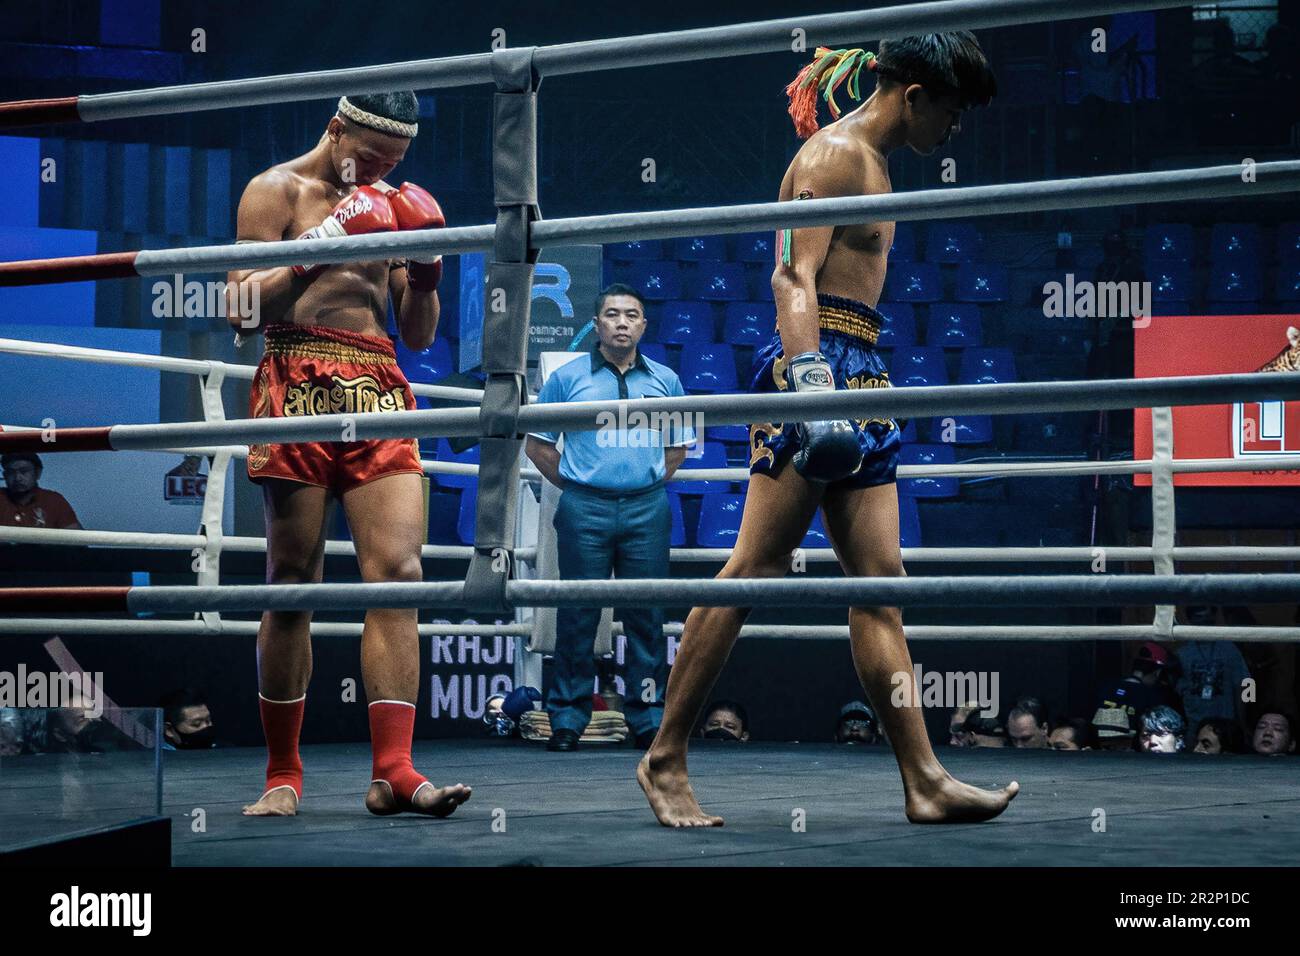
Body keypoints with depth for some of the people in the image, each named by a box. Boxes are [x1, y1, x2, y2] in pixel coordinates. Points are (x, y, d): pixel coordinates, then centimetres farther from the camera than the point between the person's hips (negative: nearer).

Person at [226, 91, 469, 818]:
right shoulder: (277, 192, 5)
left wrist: (426, 277, 1)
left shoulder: (391, 206, 20)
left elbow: (420, 336, 20)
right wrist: (318, 250, -13)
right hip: (300, 390, -4)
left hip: (381, 395, 4)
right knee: (292, 585, -1)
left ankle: (393, 770, -14)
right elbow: (242, 310, -4)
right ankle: (283, 774, 8)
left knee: (398, 573, -10)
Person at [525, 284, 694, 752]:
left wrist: (650, 482, 10)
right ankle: (567, 718, 5)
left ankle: (649, 717, 9)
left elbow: (678, 445, 20)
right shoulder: (566, 378, 4)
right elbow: (537, 443, 9)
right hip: (584, 509, -2)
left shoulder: (664, 380, 10)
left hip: (647, 509, 2)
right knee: (577, 614, 0)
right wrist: (573, 485, 4)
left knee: (646, 615, 3)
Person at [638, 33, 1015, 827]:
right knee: (756, 569, -9)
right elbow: (794, 276, -18)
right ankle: (666, 759, -3)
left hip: (859, 375, 10)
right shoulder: (833, 155, -7)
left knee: (880, 582, 3)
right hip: (822, 363, -10)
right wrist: (810, 379, -29)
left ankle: (925, 781, 1)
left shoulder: (870, 162, 24)